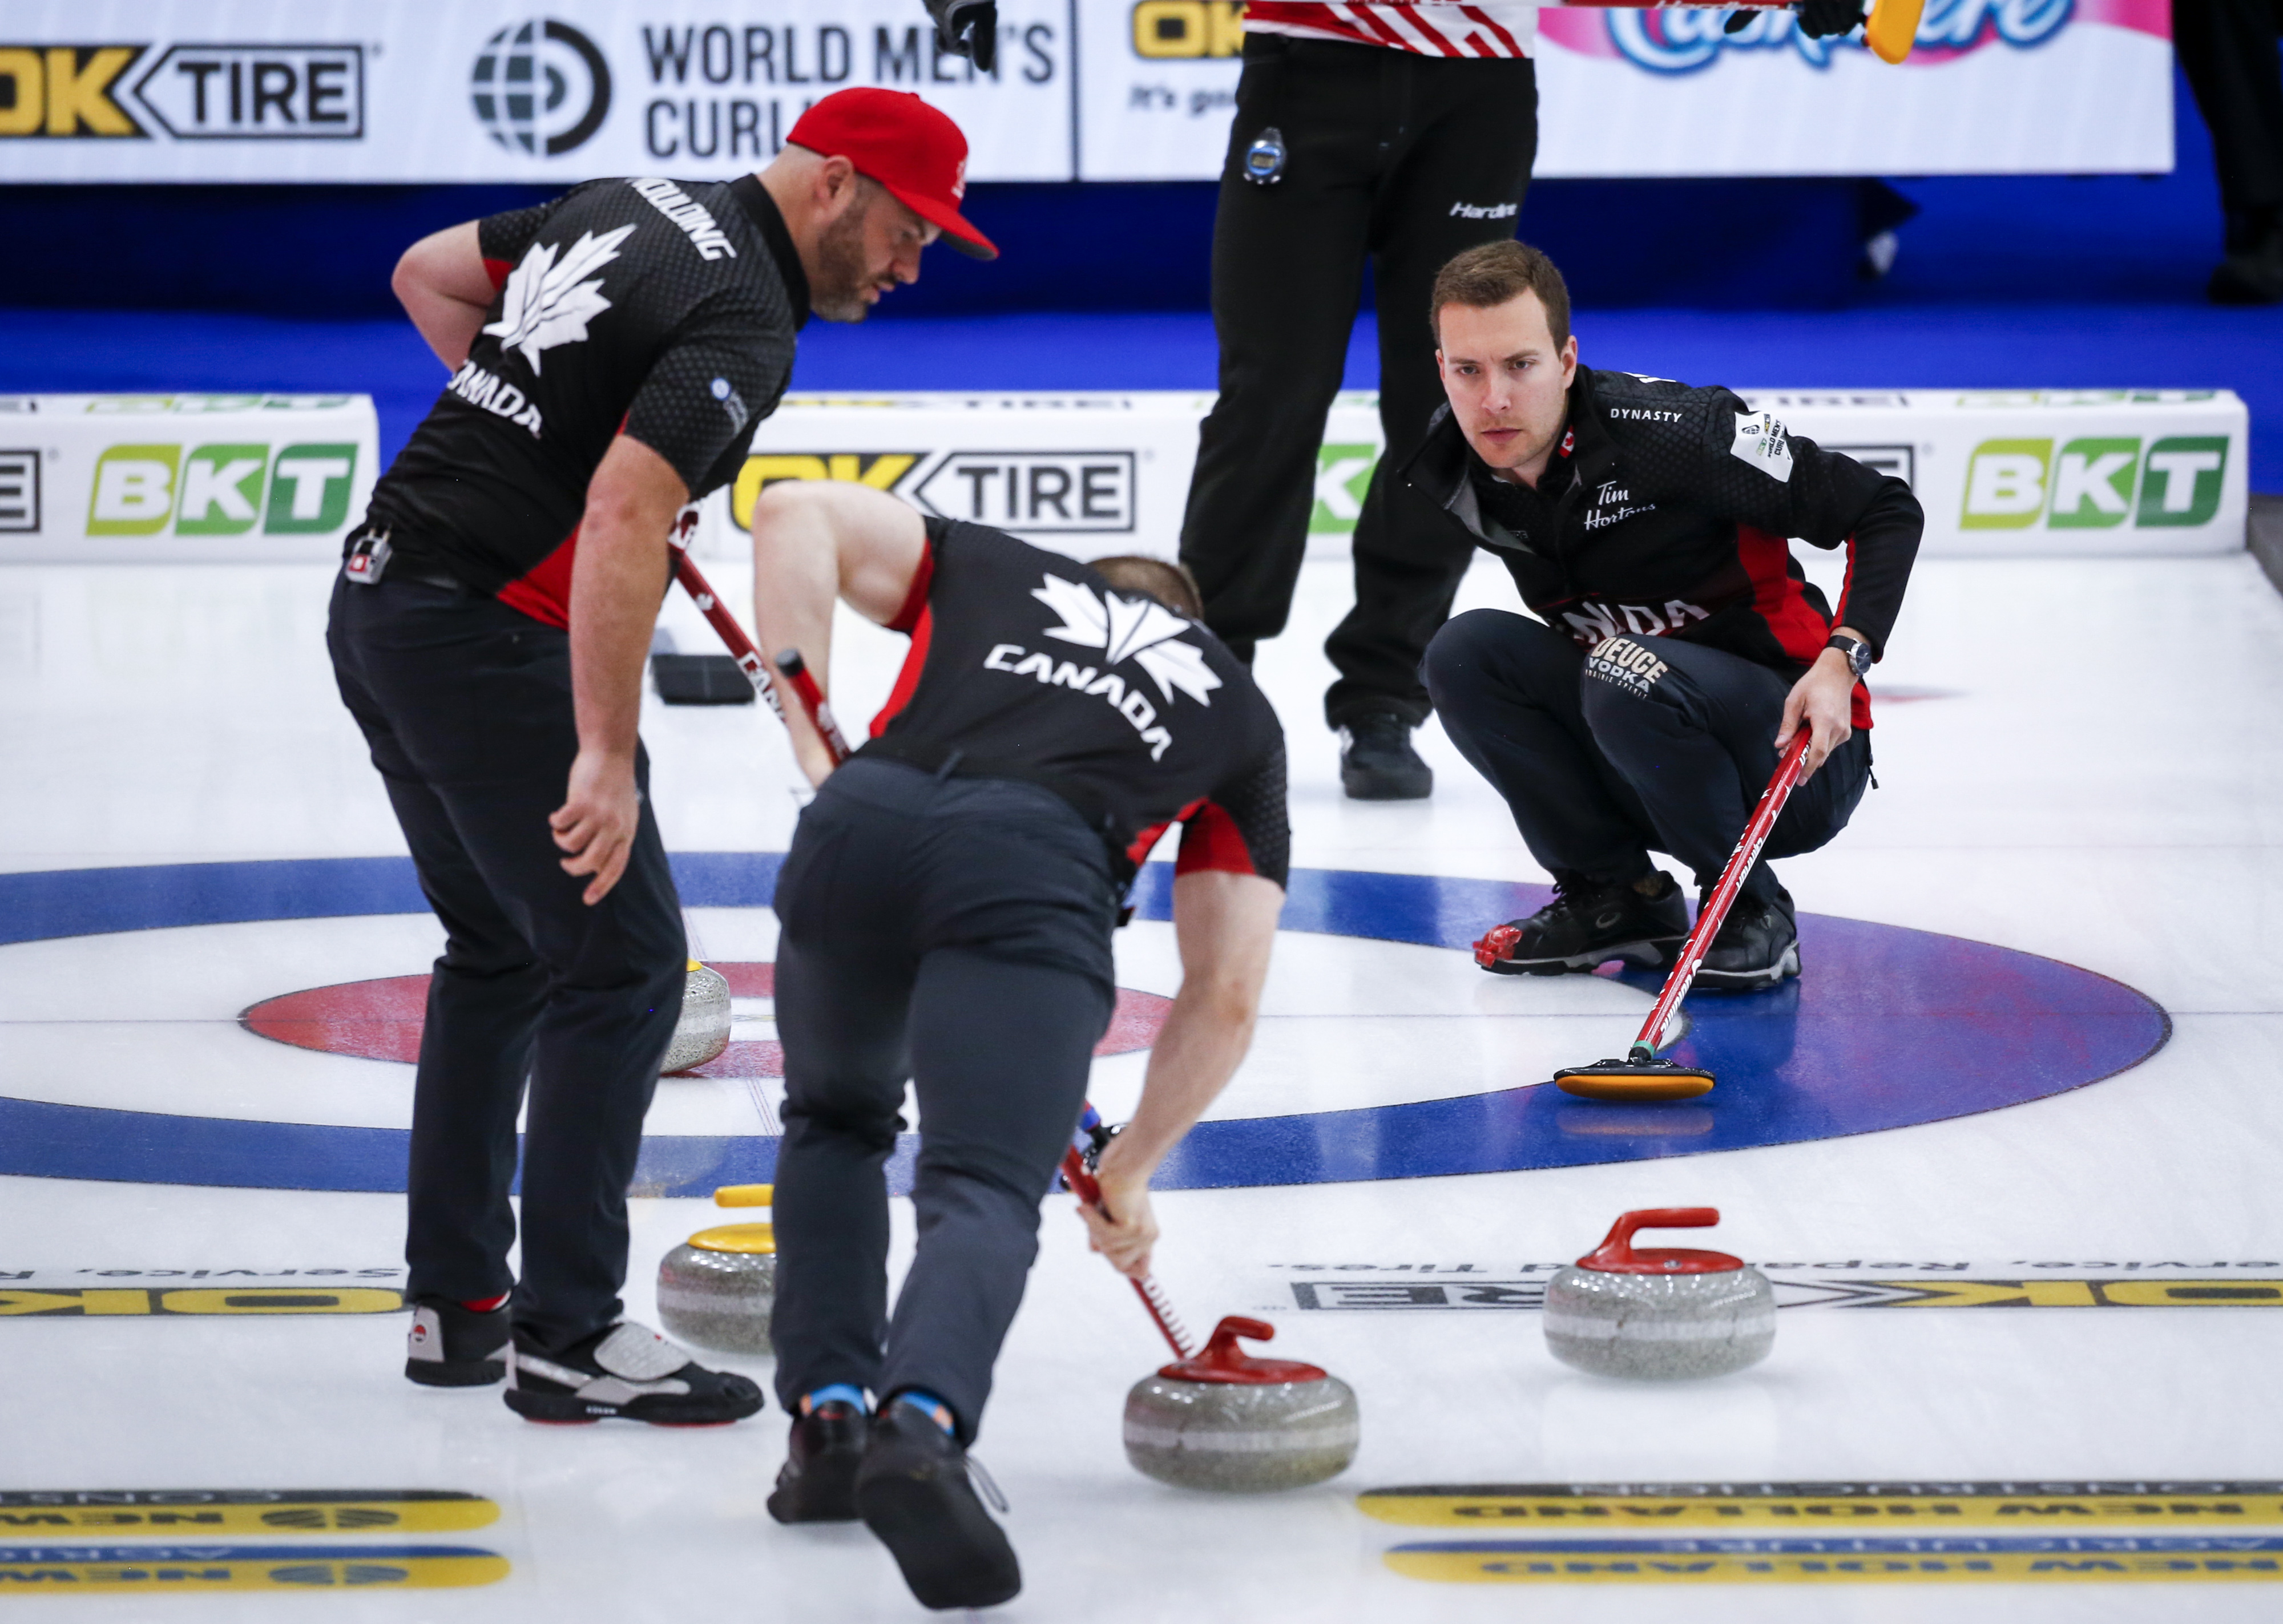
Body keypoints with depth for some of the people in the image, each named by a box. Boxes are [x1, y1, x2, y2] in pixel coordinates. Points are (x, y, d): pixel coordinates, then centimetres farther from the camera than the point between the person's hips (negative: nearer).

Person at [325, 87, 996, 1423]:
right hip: (490, 642, -10)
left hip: (381, 602, 10)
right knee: (622, 963, -4)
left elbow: (428, 274, 26)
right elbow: (623, 521, -29)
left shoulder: (635, 208, 13)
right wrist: (606, 755, -28)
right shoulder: (742, 321, -16)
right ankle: (568, 1337, -2)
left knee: (500, 950, 20)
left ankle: (456, 1305, 23)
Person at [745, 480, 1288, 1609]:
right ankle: (921, 1425, -43)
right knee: (984, 1193, -13)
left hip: (861, 822, 2)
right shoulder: (1236, 707, 35)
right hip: (1035, 867, -2)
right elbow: (1225, 996, 30)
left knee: (834, 1122, 29)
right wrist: (1129, 1172, 40)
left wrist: (817, 744, 18)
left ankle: (828, 1416, 14)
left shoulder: (997, 572, 37)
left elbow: (795, 509, 20)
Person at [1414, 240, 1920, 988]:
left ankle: (1752, 912, -11)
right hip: (1628, 745, 6)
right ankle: (1619, 898, -1)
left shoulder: (1674, 432, -24)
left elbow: (1888, 511, -16)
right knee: (1466, 652, -14)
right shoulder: (1449, 471, -6)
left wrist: (1841, 659, -27)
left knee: (1631, 678, -34)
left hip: (1799, 757, -6)